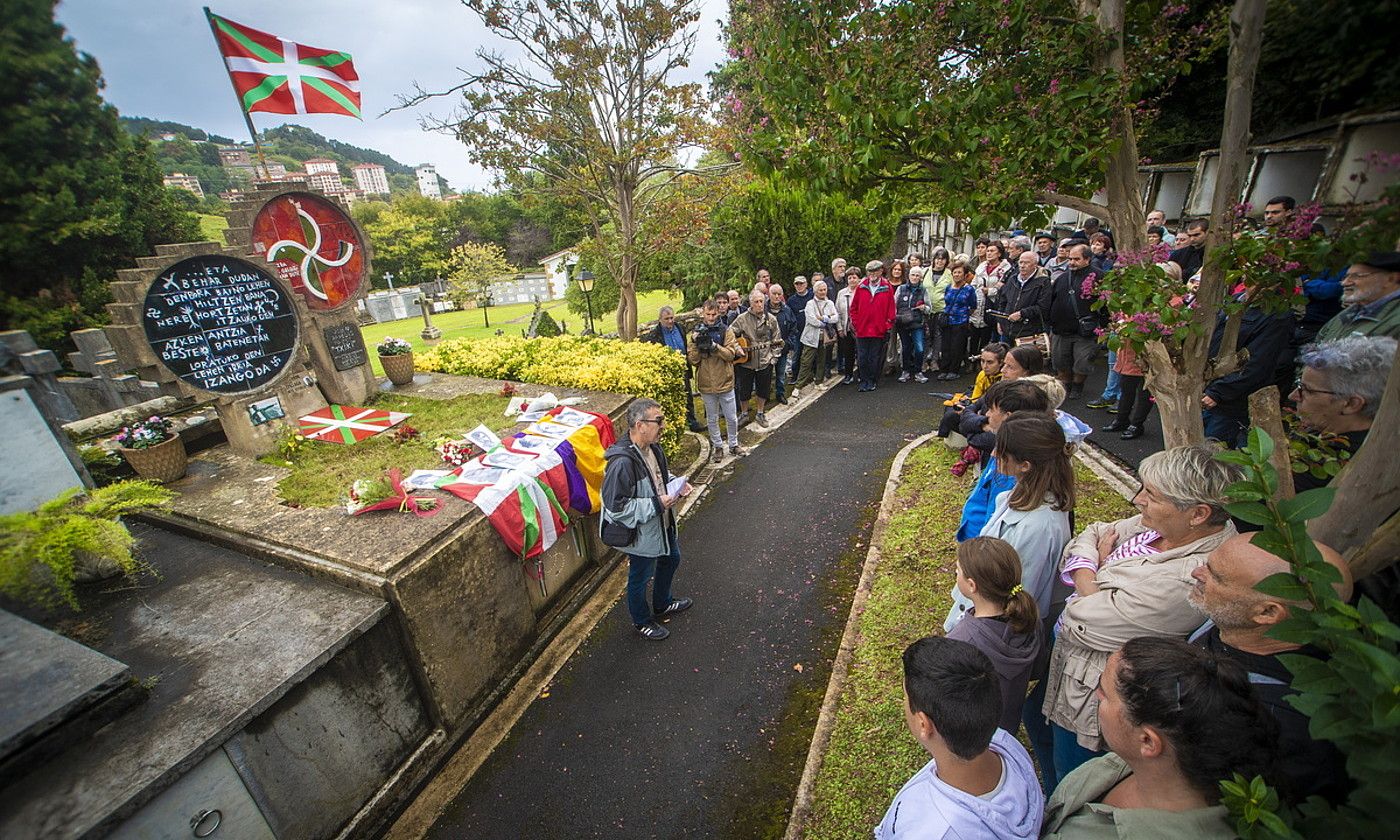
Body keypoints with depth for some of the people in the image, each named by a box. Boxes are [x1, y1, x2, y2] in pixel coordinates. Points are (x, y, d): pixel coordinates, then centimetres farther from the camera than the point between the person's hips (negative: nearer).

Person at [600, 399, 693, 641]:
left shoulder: (652, 446, -6)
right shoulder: (622, 462, -34)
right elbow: (615, 506, -30)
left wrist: (675, 485, -6)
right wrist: (656, 504, -28)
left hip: (663, 524, 9)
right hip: (641, 533, -9)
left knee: (671, 559, 29)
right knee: (641, 577, 16)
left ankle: (662, 605, 55)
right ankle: (642, 621, 44)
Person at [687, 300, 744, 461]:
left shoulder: (726, 331, -3)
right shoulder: (697, 333, 1)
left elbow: (731, 354, -14)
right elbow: (693, 360, -4)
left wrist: (714, 346, -28)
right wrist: (696, 344, -19)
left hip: (725, 382, -1)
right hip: (706, 384, 1)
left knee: (731, 418, 11)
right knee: (712, 419, 14)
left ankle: (733, 445, 32)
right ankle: (717, 447, 30)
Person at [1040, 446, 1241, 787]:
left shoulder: (1187, 578, -35)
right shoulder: (1163, 525, -10)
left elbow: (1083, 619, -29)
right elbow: (1092, 535, 4)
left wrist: (1092, 569, -12)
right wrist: (1092, 568, -15)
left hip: (1090, 697, -8)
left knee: (1072, 787, 19)